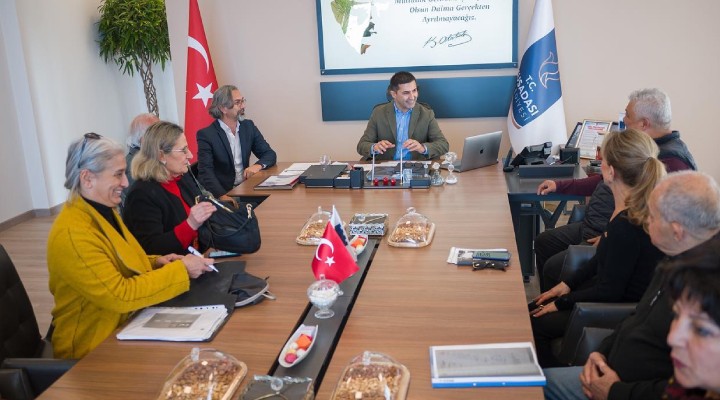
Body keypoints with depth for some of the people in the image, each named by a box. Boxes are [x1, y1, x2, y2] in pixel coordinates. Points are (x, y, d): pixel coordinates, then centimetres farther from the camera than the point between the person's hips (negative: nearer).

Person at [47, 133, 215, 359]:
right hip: (94, 351, -8)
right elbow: (120, 296, -26)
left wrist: (155, 263, 0)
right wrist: (180, 270, -20)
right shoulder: (72, 234, -23)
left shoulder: (103, 211, 5)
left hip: (125, 326, 8)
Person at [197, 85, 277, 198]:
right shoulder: (206, 134, -6)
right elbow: (206, 172, -15)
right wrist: (222, 196, -33)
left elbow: (270, 154, 11)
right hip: (225, 193, -5)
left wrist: (258, 165, -12)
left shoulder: (248, 126, 10)